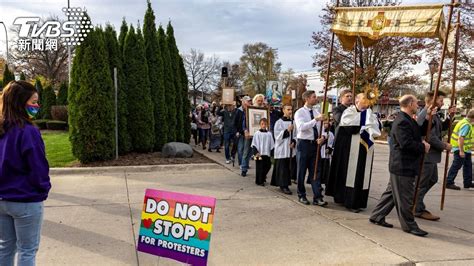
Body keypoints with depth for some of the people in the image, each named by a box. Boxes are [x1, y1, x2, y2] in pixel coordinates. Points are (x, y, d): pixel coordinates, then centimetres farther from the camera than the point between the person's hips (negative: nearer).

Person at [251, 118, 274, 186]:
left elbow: (272, 145, 13)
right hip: (259, 154, -4)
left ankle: (263, 178, 28)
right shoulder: (257, 134, -3)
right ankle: (259, 181, 10)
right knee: (259, 168, -1)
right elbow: (254, 144, -5)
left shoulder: (269, 134, 7)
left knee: (267, 166, 7)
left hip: (267, 154, 4)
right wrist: (256, 152, -13)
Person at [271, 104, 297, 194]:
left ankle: (285, 185, 17)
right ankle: (283, 185, 0)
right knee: (282, 168, -5)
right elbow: (277, 136, -9)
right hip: (282, 149, -5)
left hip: (291, 149, 5)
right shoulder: (279, 122, -5)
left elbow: (295, 135, 12)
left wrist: (293, 142, -6)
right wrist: (287, 130, -18)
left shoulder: (293, 122, 8)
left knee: (290, 167, 6)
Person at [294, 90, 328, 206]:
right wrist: (315, 119, -29)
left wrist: (322, 137, -9)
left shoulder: (316, 112, 11)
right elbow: (301, 127, -23)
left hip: (315, 144, 5)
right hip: (304, 144, -5)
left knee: (315, 171, 1)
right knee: (302, 171, 6)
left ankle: (317, 197, 2)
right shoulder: (300, 112, -7)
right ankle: (301, 196, 19)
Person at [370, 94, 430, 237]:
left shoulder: (407, 120, 15)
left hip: (402, 165, 11)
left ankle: (377, 216, 25)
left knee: (392, 192, 17)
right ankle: (409, 225, 12)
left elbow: (416, 135, 21)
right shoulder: (402, 121, -19)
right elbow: (406, 143, -26)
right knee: (405, 197, 1)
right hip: (403, 166, -11)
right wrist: (423, 147, -13)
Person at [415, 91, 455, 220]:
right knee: (422, 183, 1)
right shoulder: (426, 114, -20)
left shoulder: (434, 114, 14)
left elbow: (442, 127, 24)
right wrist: (444, 146, -12)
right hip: (426, 155, -11)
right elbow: (430, 137, -25)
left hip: (431, 155, 11)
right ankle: (419, 210, 14)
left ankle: (417, 203, 30)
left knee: (432, 179, 20)